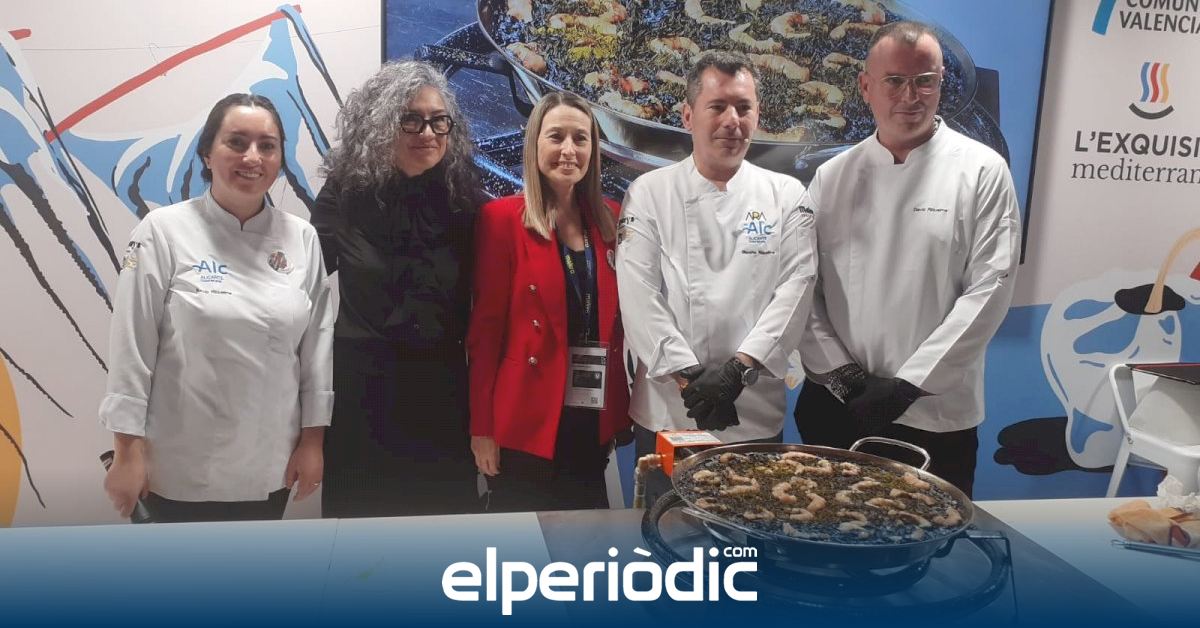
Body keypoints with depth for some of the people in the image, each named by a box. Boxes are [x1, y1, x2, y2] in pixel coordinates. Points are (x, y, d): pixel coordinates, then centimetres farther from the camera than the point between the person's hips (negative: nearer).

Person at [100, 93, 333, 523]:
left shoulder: (301, 239, 0)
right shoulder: (164, 232, -9)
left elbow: (317, 346, 2)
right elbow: (132, 349, -9)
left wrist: (312, 440, 3)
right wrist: (128, 454, -8)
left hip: (270, 467, 3)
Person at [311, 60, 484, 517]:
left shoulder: (460, 196, -1)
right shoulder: (346, 192, -4)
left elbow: (476, 298, 5)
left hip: (442, 389, 1)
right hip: (363, 387, -1)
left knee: (445, 517, 10)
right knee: (362, 516, 11)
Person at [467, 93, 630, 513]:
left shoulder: (609, 219, 7)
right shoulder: (502, 218, -7)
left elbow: (616, 319, 10)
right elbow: (485, 326, -8)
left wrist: (621, 413, 5)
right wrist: (482, 426, -10)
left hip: (594, 422, 5)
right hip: (526, 423, -4)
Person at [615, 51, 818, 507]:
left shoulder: (786, 195, 4)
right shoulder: (650, 194, 0)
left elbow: (797, 285, -5)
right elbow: (639, 295, -8)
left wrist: (738, 368, -17)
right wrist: (689, 378, -16)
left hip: (757, 414, 1)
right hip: (667, 412, -1)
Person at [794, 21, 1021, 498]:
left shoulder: (981, 171, -3)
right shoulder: (832, 176, 5)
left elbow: (989, 288, -9)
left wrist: (908, 383, -13)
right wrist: (840, 372, -8)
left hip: (935, 414, -2)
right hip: (834, 406, 3)